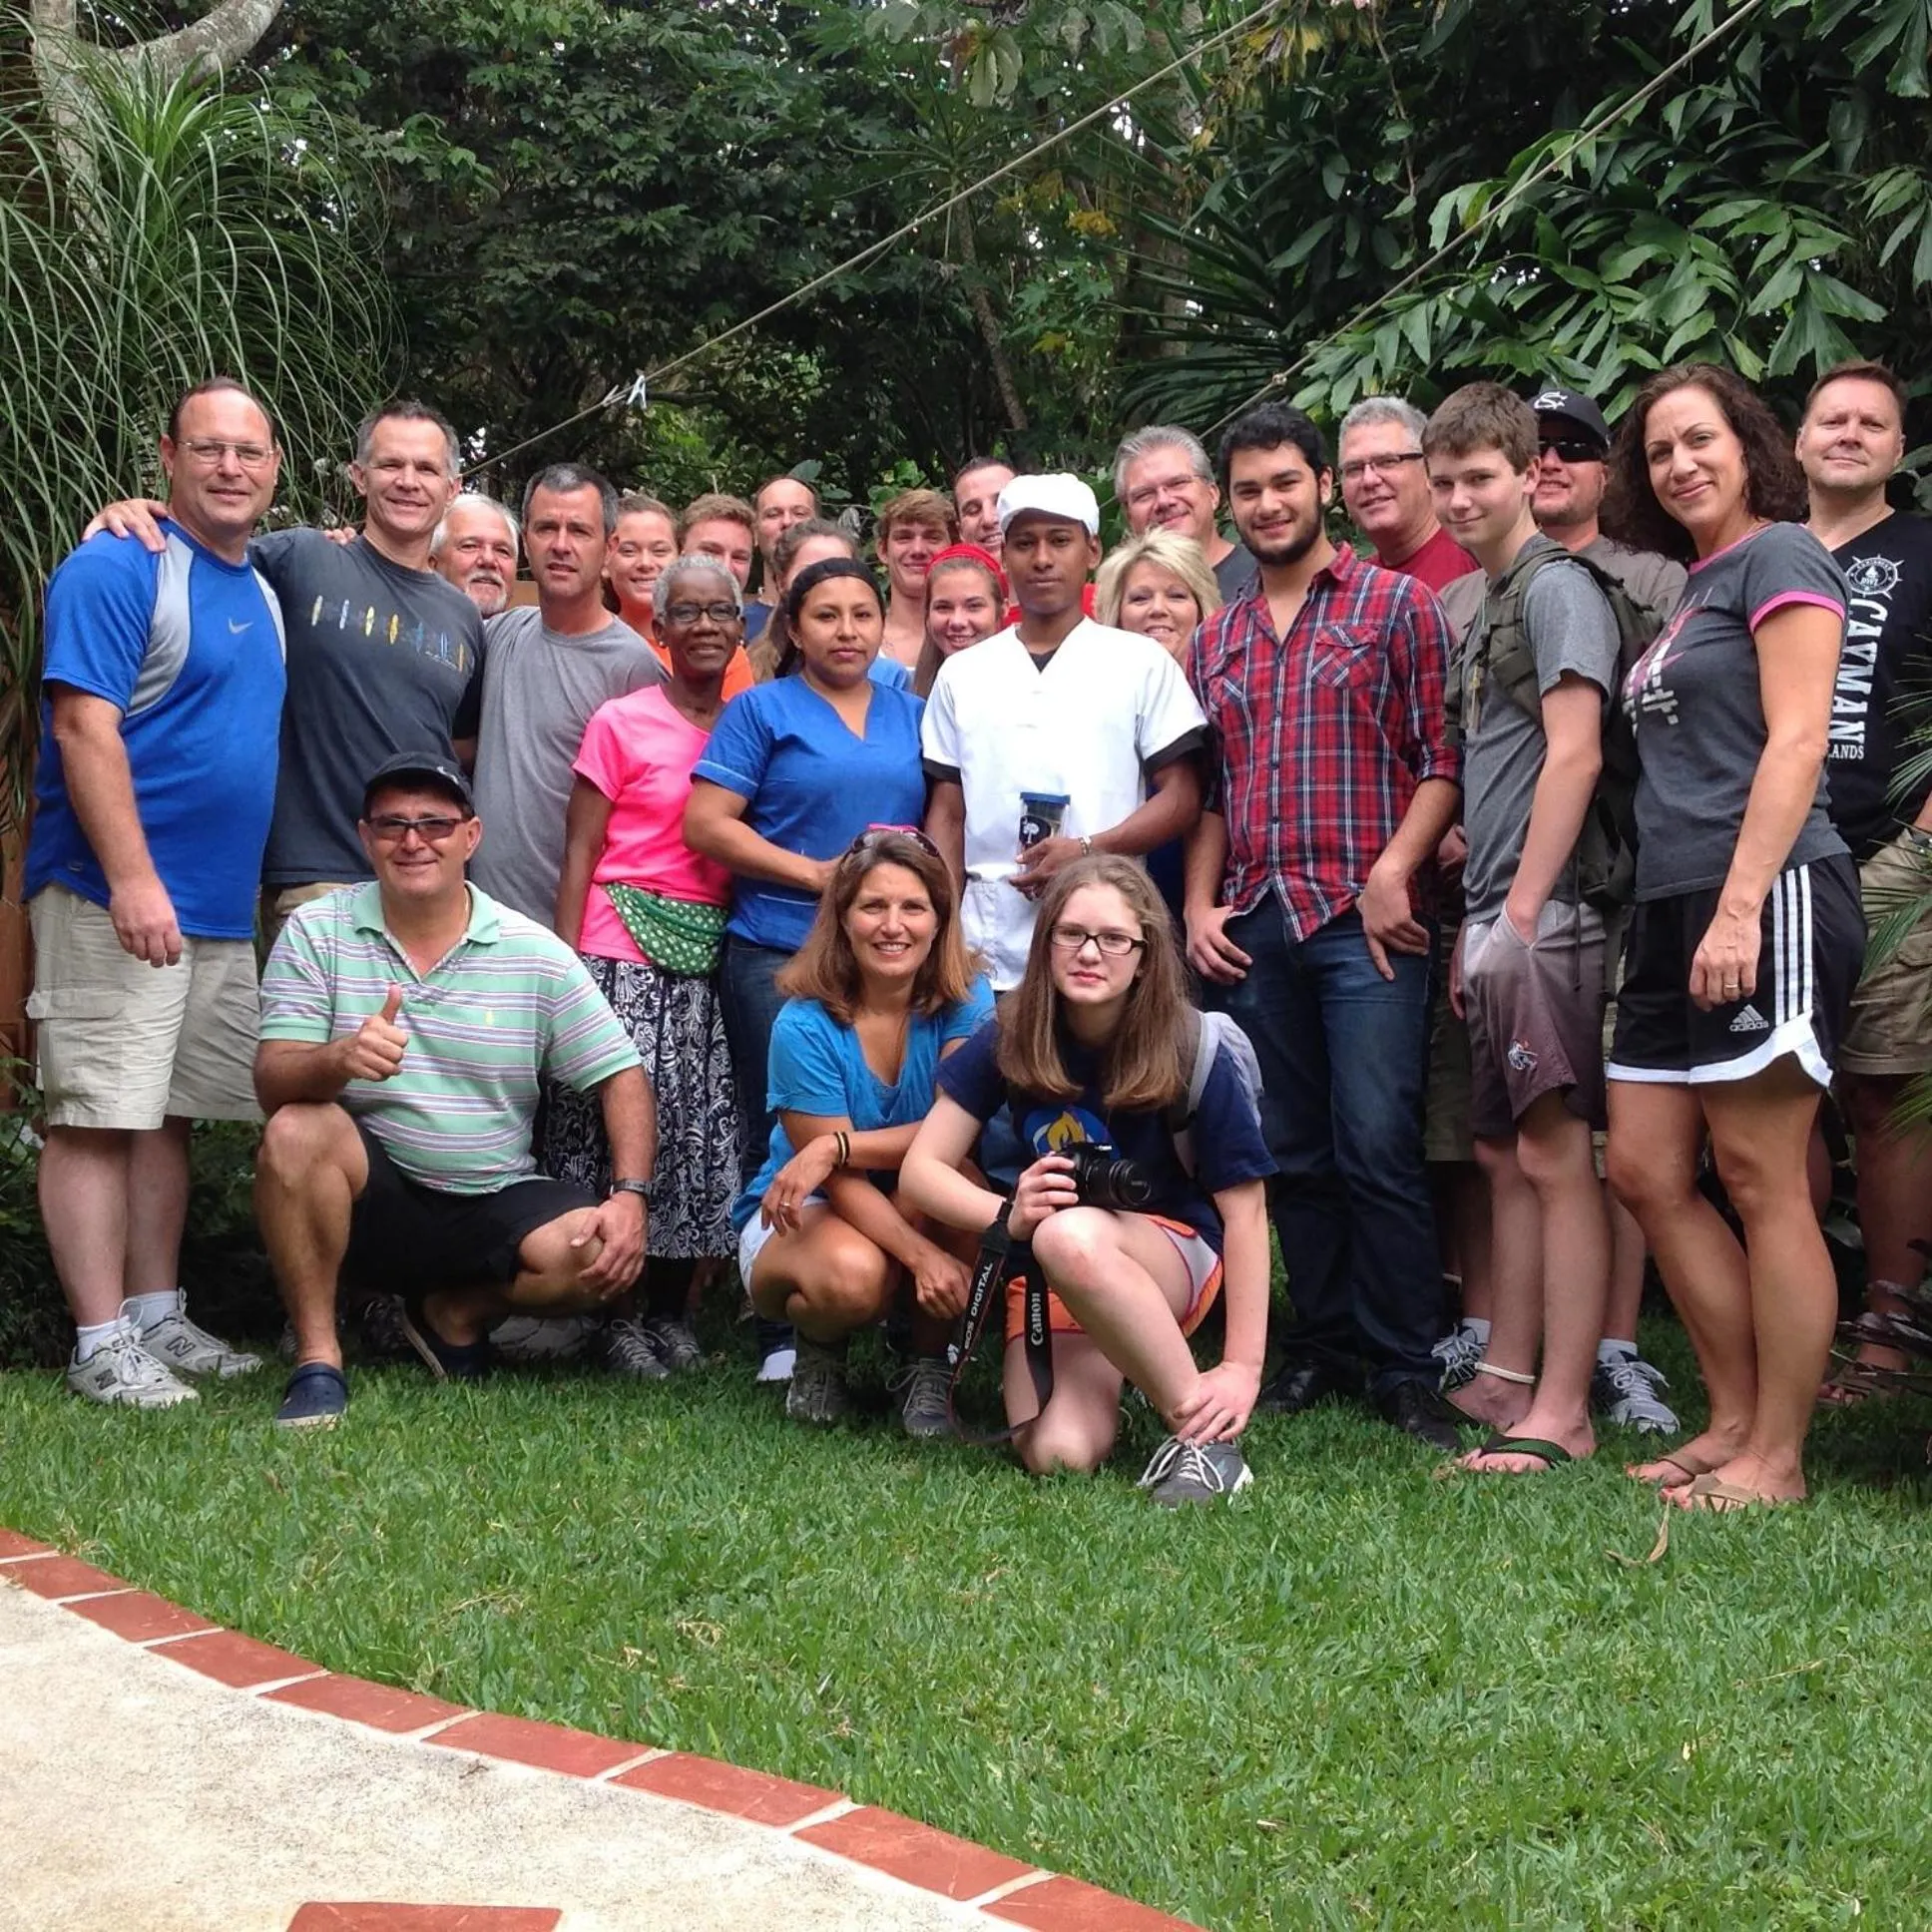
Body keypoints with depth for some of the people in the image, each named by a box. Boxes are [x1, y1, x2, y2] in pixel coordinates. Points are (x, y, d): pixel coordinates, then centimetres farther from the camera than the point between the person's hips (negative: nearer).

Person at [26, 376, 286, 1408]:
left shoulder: (263, 588, 15)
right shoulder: (118, 568, -10)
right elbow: (85, 727, -18)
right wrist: (133, 880, -23)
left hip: (222, 906, 8)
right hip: (114, 898, -8)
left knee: (167, 1115, 13)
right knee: (98, 1118, -4)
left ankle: (156, 1319, 20)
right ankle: (101, 1346, 0)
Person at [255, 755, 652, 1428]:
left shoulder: (535, 954, 0)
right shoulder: (316, 931, -2)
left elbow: (621, 1076, 1)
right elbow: (273, 1083, -12)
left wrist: (630, 1196, -15)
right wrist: (338, 1059, -36)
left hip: (493, 1203, 1)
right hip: (369, 1195, -1)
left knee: (595, 1256, -25)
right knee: (297, 1130, -32)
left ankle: (457, 1312, 7)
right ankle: (317, 1359, -17)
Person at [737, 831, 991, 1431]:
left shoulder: (966, 1003, -11)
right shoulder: (805, 1026, -18)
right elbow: (839, 1183, -20)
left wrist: (835, 1146, -31)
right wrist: (923, 1256, -34)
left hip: (924, 1208, 3)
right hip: (799, 1219, -3)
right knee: (853, 1274, -37)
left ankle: (930, 1364, -9)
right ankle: (819, 1349, 3)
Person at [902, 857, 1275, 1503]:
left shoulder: (1194, 1052, -15)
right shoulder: (1010, 1039, -8)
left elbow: (1244, 1210, -13)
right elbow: (922, 1170, -6)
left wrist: (1243, 1365, -19)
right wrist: (1010, 1215, -27)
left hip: (1175, 1262, -3)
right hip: (1047, 1273, 3)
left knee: (1071, 1238, -38)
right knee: (1058, 1455, -24)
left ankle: (1201, 1433, -22)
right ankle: (1109, 1381, 12)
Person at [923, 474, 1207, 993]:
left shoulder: (1141, 662, 6)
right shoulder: (962, 674, 14)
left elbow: (1181, 798, 1)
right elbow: (948, 814, 14)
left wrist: (1088, 851, -14)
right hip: (990, 954, 2)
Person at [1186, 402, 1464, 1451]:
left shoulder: (1397, 604, 3)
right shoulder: (1217, 638, 18)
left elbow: (1443, 760, -2)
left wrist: (1392, 872, -13)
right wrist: (1200, 904, 7)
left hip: (1363, 918, -5)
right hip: (1251, 925, 5)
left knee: (1378, 1147, -7)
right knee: (1292, 1153, 9)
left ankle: (1404, 1364, 3)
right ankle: (1322, 1343, 20)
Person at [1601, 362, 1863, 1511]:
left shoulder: (1780, 555, -3)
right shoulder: (1691, 591, 22)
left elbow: (1797, 740, -13)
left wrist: (1740, 908, -21)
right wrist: (1686, 916, 14)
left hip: (1770, 899, -9)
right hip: (1676, 907, 9)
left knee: (1761, 1181, -5)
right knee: (1647, 1173, 8)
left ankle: (1777, 1458, 3)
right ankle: (1735, 1422, 17)